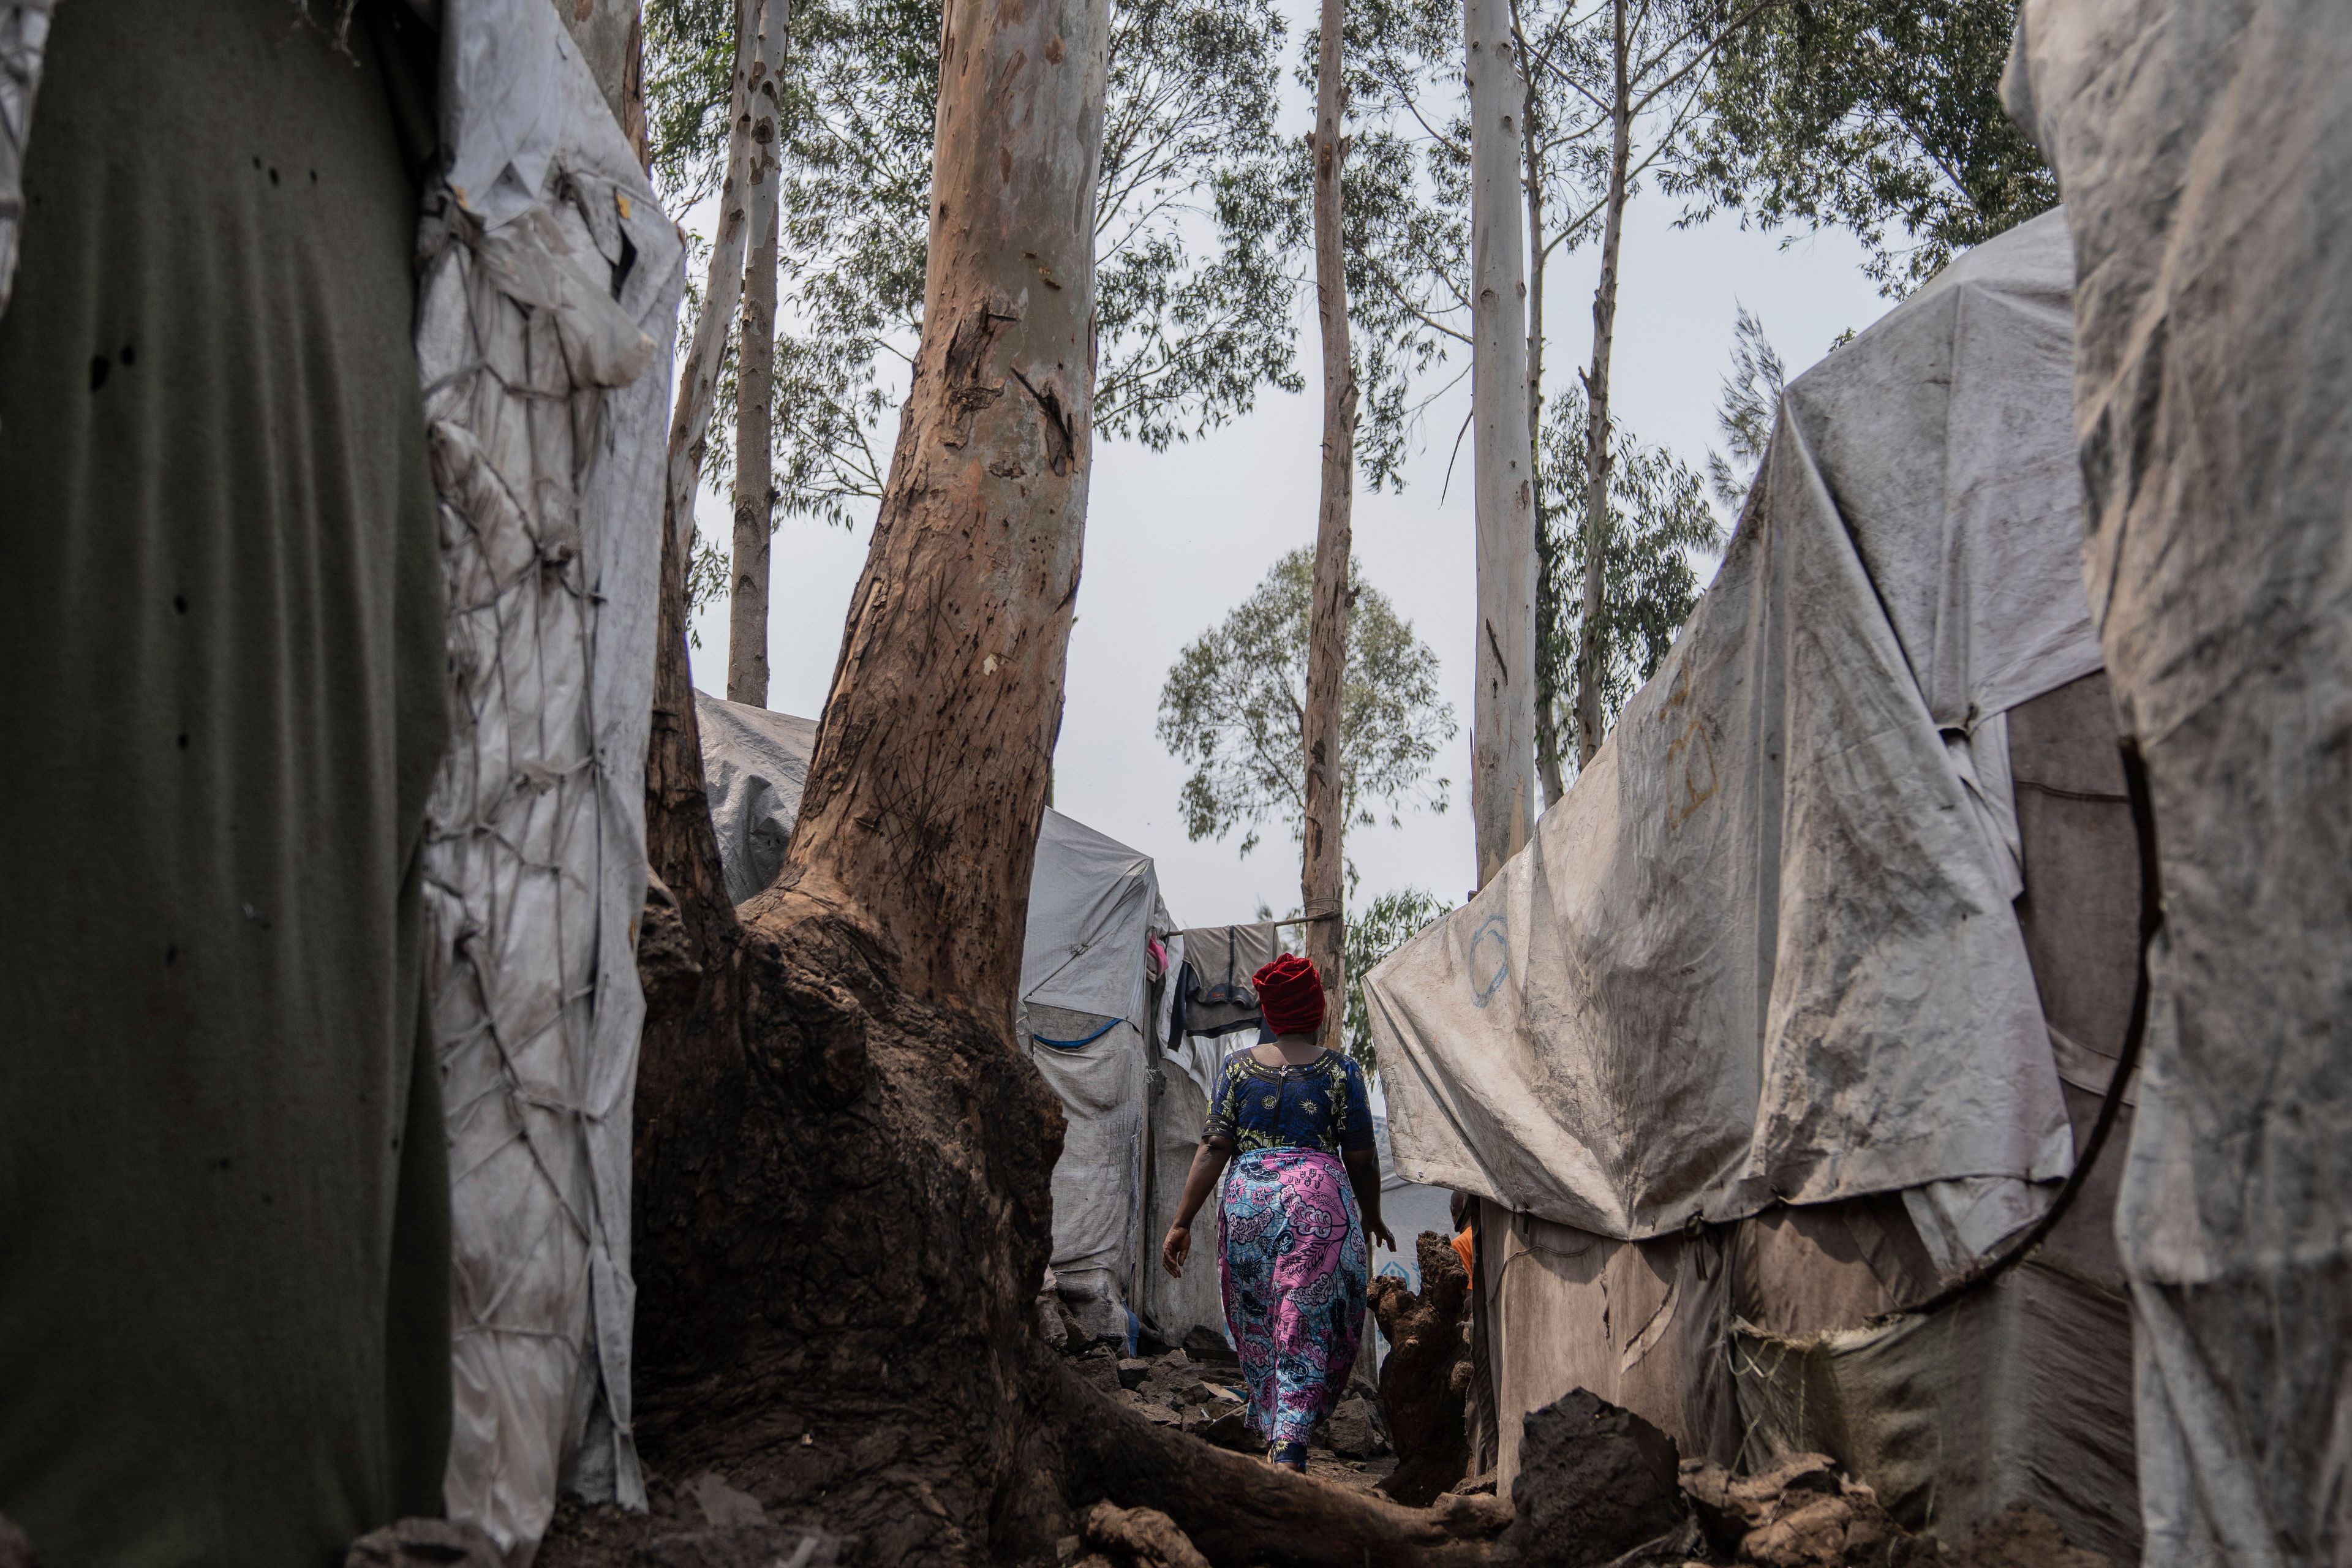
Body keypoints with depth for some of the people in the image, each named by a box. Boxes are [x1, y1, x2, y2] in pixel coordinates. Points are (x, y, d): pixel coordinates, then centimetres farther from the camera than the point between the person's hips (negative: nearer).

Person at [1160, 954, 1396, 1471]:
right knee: (1306, 1324, -1)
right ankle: (1290, 1442, -13)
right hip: (1318, 1197, -2)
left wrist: (1182, 1222, 2)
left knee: (1257, 1327, 16)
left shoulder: (1238, 1066, 7)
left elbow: (1214, 1148, 1)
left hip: (1247, 1197, 2)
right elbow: (1362, 1158, 4)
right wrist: (1372, 1217, 20)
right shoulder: (1339, 1070, 3)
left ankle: (1270, 1429, 24)